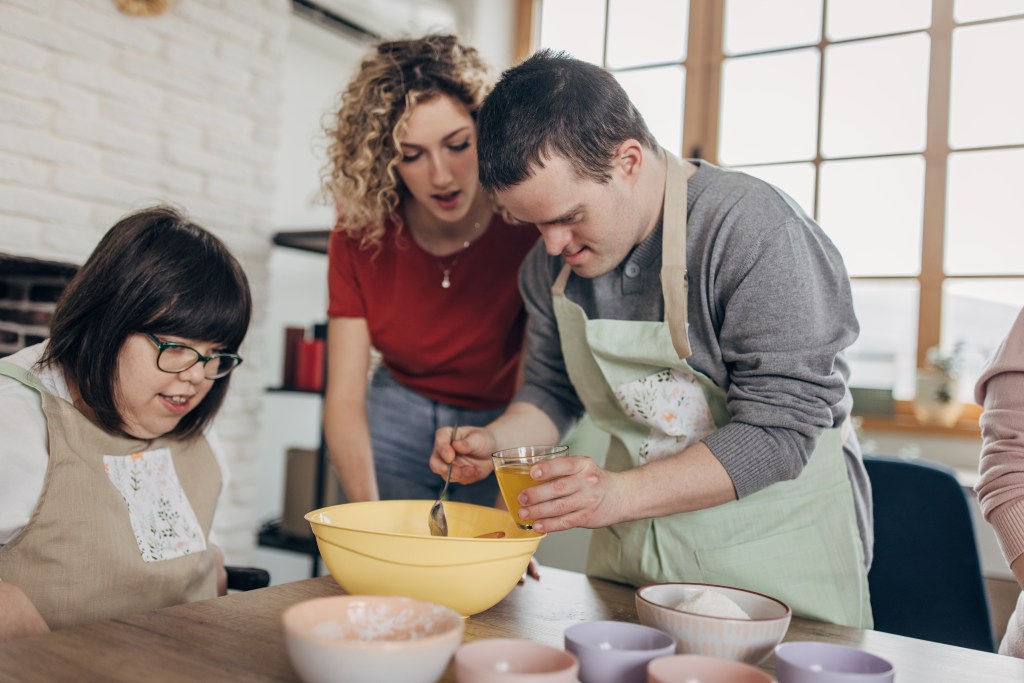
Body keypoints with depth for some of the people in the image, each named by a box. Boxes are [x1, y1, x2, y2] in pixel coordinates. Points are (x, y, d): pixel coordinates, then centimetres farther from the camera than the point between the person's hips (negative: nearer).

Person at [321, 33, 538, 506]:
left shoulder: (528, 225, -22)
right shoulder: (360, 233, -15)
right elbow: (344, 399, -16)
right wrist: (368, 516, -31)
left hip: (501, 426, -1)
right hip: (395, 419, 2)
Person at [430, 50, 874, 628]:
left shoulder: (754, 229, -22)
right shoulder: (552, 261, -2)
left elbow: (779, 429, -24)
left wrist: (621, 493, -33)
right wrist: (495, 443, -11)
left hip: (773, 551, -5)